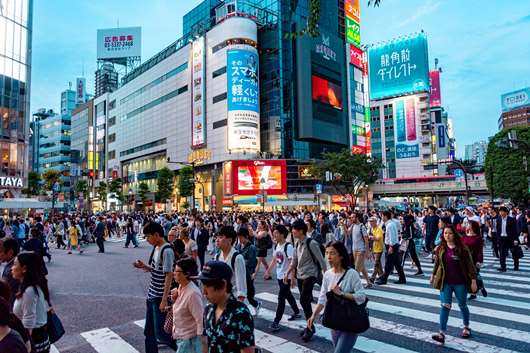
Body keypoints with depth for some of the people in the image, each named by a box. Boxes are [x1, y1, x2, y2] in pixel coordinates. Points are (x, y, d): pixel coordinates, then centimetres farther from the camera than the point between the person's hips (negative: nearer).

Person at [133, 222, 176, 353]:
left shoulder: (167, 250, -20)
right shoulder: (155, 248, 7)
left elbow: (169, 275, -21)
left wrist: (164, 300, -21)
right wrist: (144, 266, 0)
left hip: (160, 298, -9)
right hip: (151, 295, 9)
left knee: (159, 333, -1)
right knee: (149, 332, 16)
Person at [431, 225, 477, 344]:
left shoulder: (462, 249, -12)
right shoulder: (440, 249, -1)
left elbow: (470, 265, -10)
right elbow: (437, 263, 12)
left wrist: (473, 280, -12)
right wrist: (433, 275, 18)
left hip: (460, 283, -2)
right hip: (445, 283, 2)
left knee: (462, 306, 17)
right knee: (445, 306, -4)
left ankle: (466, 327, 41)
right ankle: (442, 334, -6)